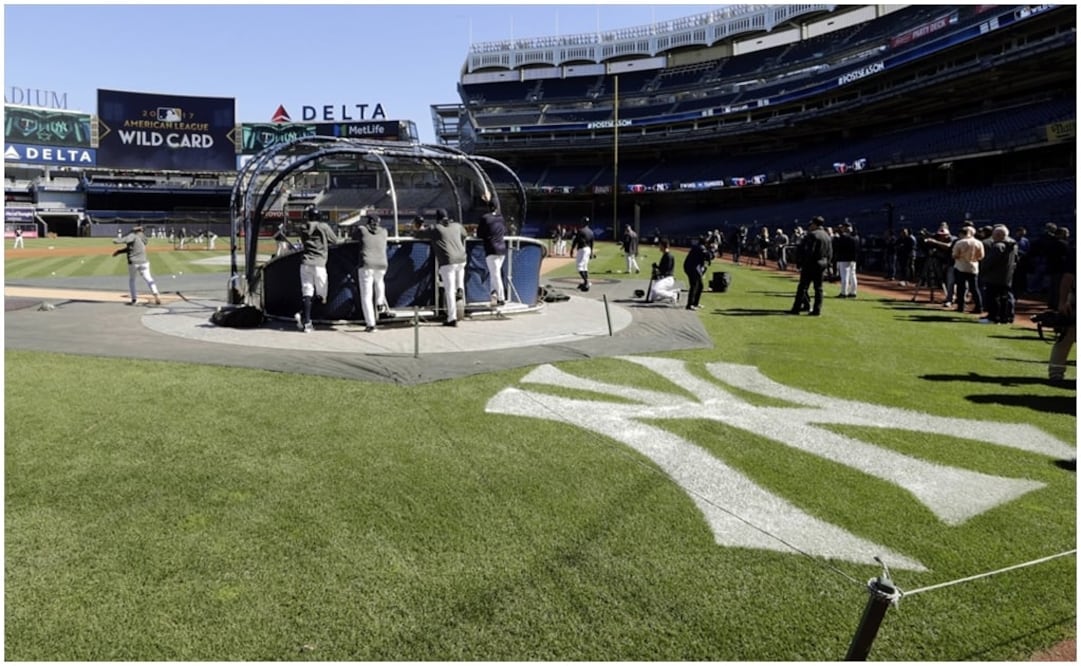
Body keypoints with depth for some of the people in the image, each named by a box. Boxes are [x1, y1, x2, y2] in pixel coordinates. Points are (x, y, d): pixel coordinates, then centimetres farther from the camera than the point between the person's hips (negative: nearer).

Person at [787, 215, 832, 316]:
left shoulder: (812, 235, -12)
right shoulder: (827, 236, 13)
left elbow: (809, 251, -18)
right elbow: (830, 254, 13)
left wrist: (804, 264, -14)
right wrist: (825, 265, 17)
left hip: (811, 265, -7)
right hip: (822, 266, 7)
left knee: (802, 287, -2)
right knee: (818, 289, 8)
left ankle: (796, 309, 0)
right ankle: (817, 310, 7)